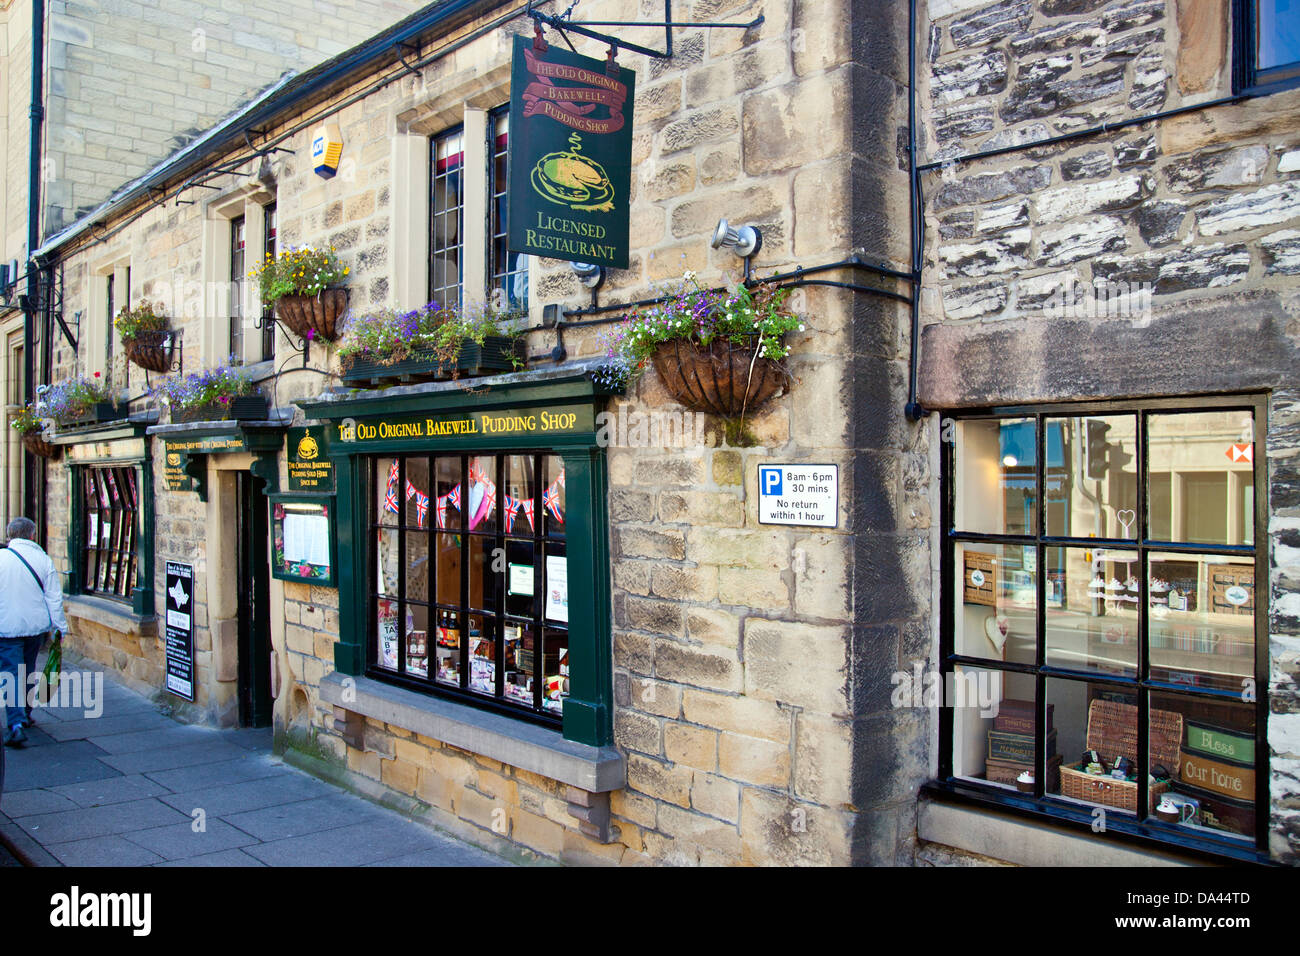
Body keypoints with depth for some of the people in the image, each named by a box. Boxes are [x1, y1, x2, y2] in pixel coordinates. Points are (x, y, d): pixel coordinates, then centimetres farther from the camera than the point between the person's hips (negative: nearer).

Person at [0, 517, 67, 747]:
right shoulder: (43, 559, -2)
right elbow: (54, 597, -2)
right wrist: (60, 626, 4)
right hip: (36, 625, 3)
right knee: (28, 670, 19)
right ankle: (25, 713, 33)